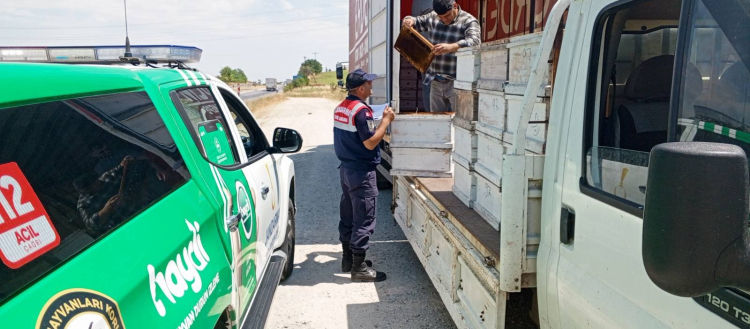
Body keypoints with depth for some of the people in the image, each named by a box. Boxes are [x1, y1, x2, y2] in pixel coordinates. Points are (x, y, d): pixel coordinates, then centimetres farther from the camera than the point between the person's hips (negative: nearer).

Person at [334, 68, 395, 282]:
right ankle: (359, 268, 5)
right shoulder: (361, 110, -20)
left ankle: (348, 259, 28)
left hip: (346, 168, 9)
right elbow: (370, 143, -22)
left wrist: (377, 122, 18)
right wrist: (386, 120, -13)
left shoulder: (340, 108, 9)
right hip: (362, 172, -9)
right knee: (363, 220, -1)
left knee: (348, 216, 16)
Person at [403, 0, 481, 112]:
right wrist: (409, 20, -5)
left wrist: (450, 47, -43)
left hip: (457, 82, -6)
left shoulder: (468, 21, -9)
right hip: (435, 82, 6)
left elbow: (474, 41, -26)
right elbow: (416, 22, 21)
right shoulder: (432, 17, 8)